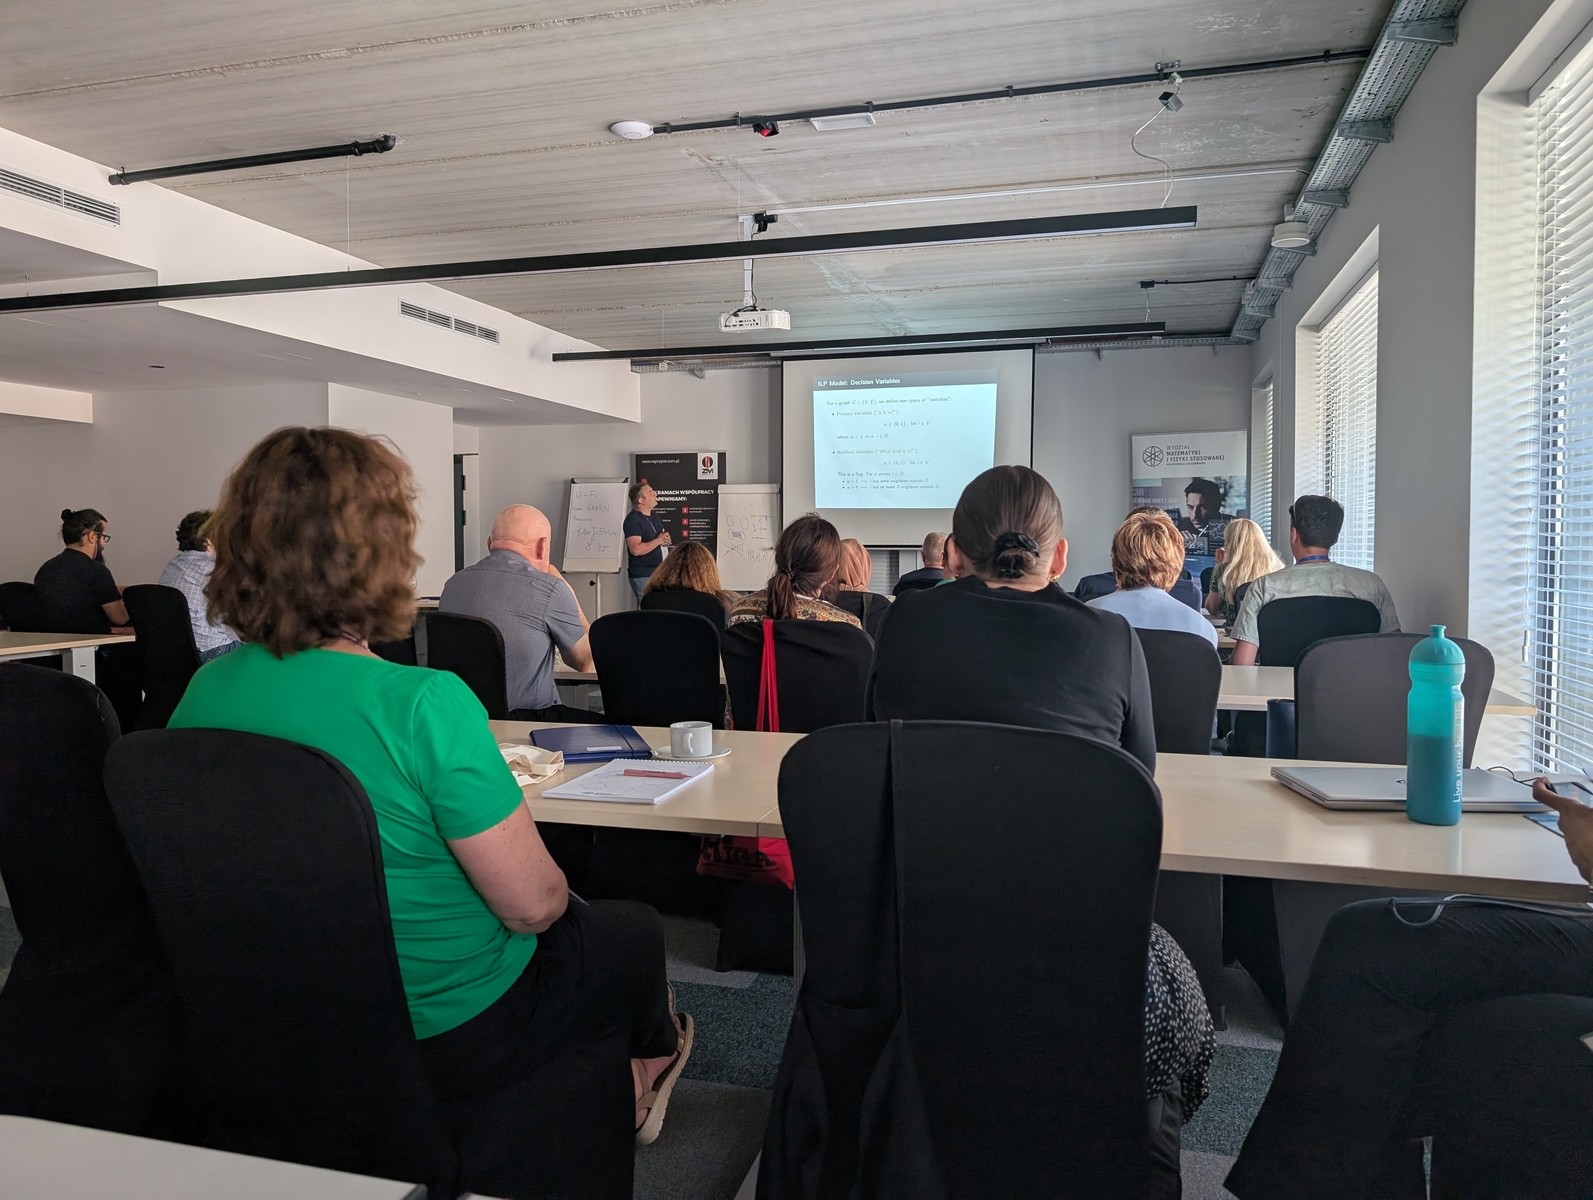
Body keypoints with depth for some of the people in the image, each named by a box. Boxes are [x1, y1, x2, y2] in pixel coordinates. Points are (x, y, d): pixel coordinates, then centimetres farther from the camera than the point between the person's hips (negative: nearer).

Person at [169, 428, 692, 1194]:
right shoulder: (424, 705, -32)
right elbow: (532, 904, -26)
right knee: (636, 933, 23)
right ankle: (646, 1059, 53)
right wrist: (557, 894, -3)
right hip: (451, 1036, -6)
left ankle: (620, 1087, 47)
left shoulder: (203, 695, -10)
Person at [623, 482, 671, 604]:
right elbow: (636, 549, -24)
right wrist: (658, 540, -16)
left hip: (658, 572, 8)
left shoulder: (653, 516, 13)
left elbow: (664, 536, 24)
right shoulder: (632, 519, -14)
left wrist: (665, 540, 0)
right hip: (642, 575, -8)